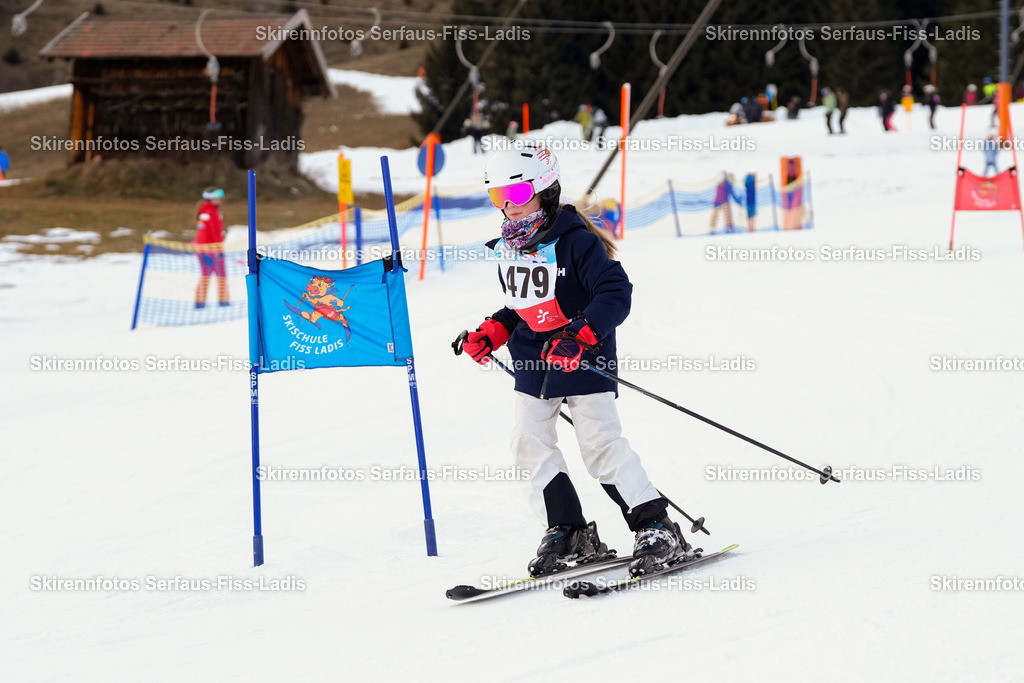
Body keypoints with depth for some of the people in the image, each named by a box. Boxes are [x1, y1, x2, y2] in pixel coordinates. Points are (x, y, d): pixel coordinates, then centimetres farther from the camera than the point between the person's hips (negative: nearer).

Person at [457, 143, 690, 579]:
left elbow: (616, 294, -20)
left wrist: (580, 336, -31)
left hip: (583, 361, -8)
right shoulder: (508, 249, 9)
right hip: (533, 364, 8)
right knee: (530, 445, 0)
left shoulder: (576, 242, -15)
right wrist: (490, 335, 8)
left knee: (601, 446, -11)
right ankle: (569, 533, 9)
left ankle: (657, 529, -3)